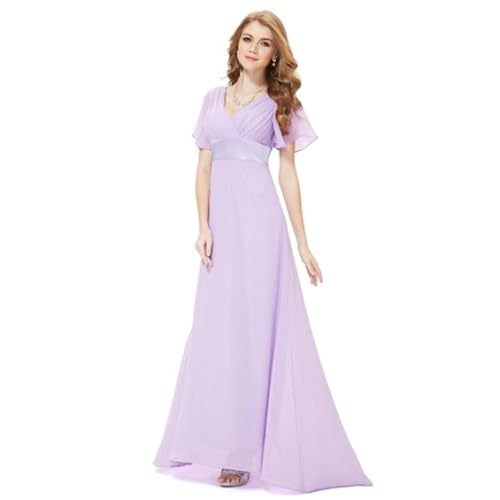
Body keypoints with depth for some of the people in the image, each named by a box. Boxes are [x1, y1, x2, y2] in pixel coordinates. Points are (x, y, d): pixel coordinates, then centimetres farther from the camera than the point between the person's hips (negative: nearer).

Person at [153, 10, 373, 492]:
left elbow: (288, 172, 3)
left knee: (256, 327, -3)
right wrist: (204, 227, -4)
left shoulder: (279, 102, 6)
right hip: (222, 221, 4)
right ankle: (222, 440, 17)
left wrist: (303, 242, 0)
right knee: (219, 328, 7)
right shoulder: (213, 98, 13)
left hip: (259, 219, -3)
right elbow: (204, 167, 8)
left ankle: (246, 448, 4)